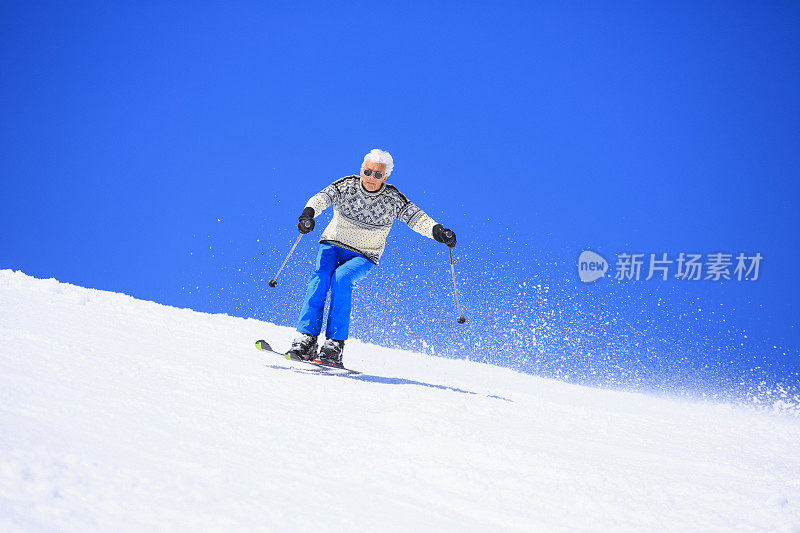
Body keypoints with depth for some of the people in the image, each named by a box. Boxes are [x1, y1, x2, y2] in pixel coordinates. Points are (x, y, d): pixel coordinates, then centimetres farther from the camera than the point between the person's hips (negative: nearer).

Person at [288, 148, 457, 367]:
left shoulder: (392, 199, -8)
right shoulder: (347, 186, -8)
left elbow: (417, 218, -11)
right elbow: (322, 197, -21)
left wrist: (437, 231, -29)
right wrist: (309, 213, -41)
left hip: (363, 256, -1)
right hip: (333, 245, 1)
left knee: (341, 278, -30)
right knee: (320, 276, -28)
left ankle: (335, 344, -29)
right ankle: (306, 339, -27)